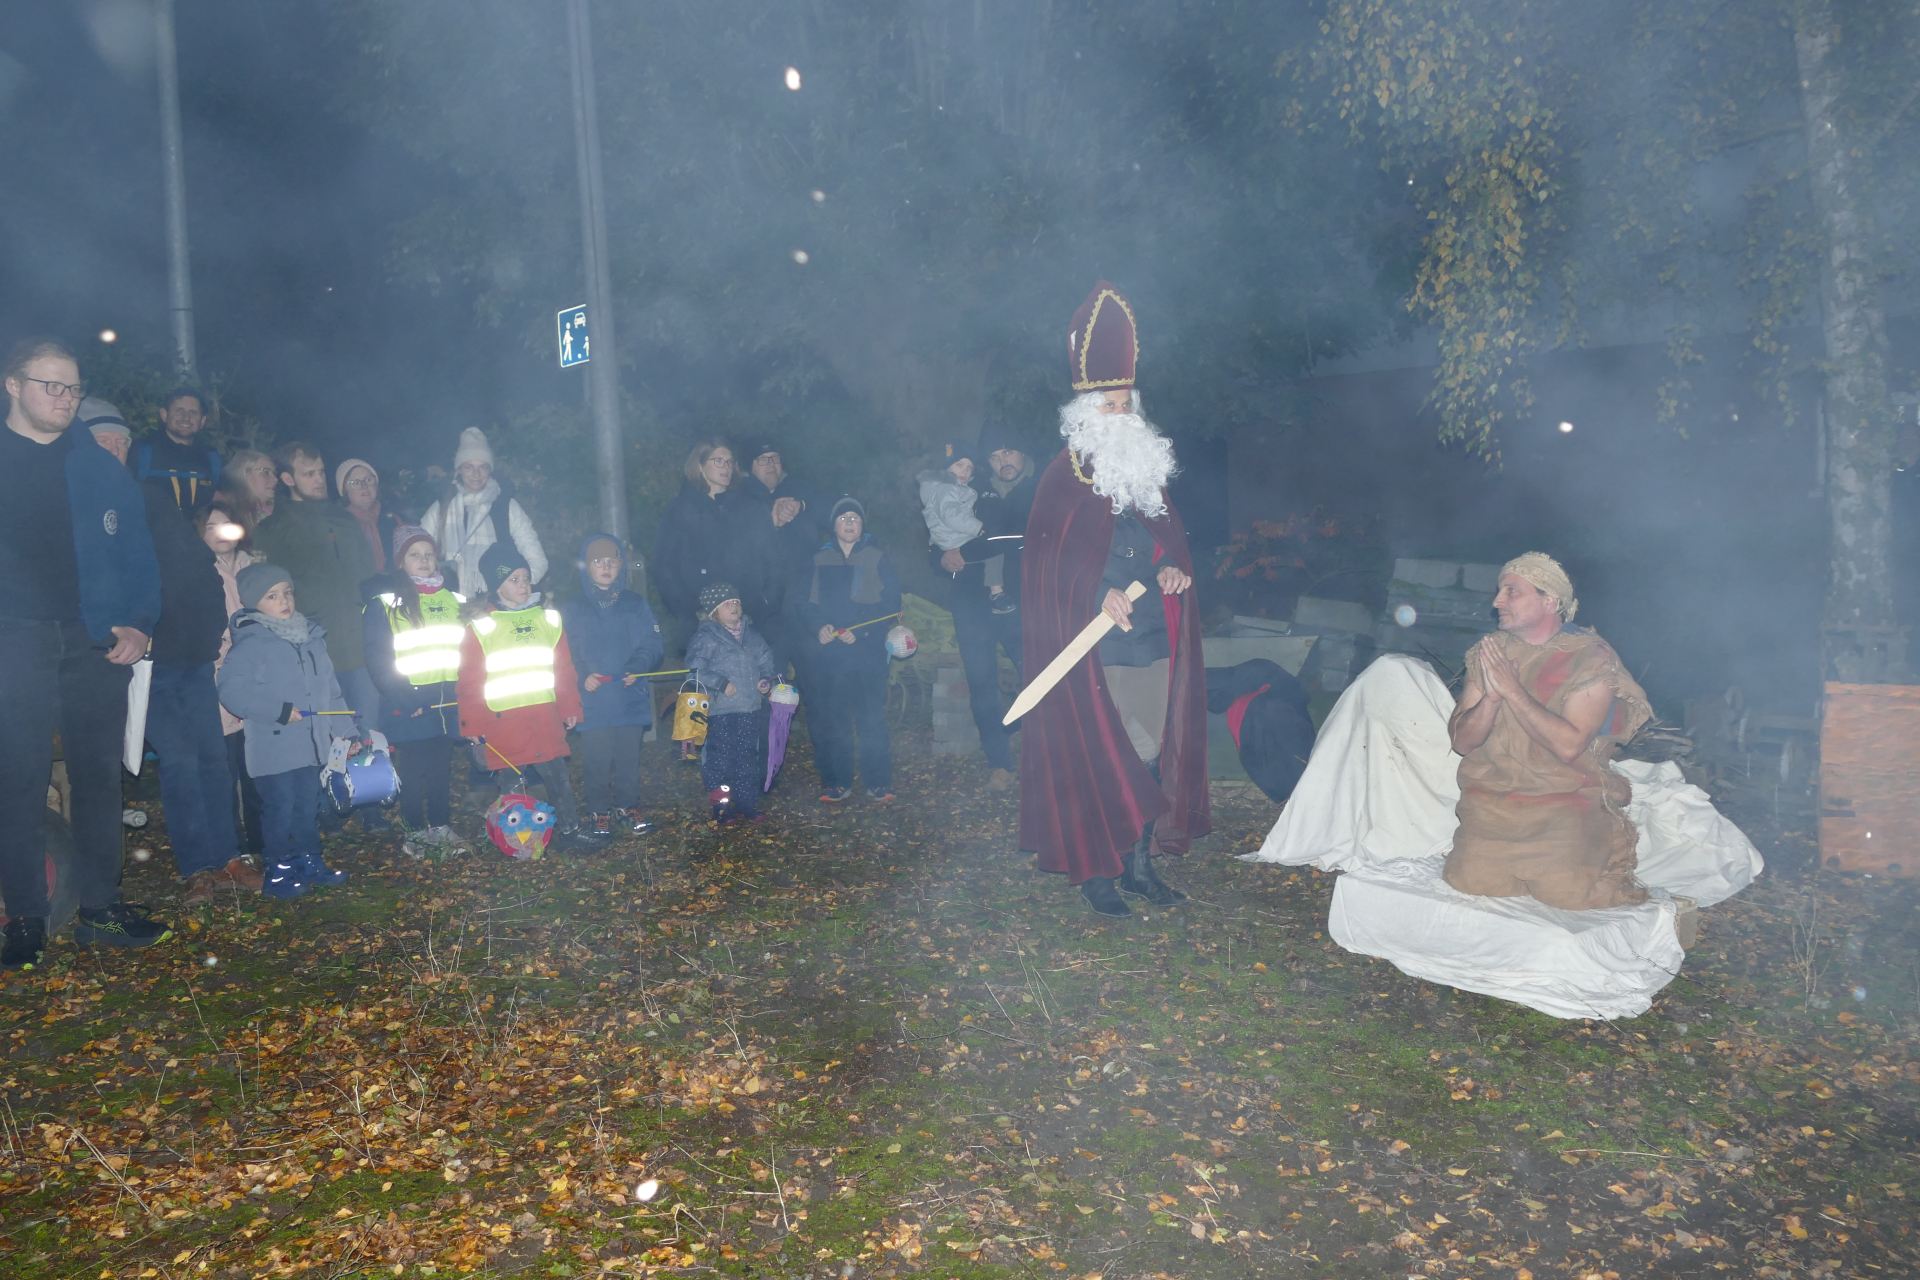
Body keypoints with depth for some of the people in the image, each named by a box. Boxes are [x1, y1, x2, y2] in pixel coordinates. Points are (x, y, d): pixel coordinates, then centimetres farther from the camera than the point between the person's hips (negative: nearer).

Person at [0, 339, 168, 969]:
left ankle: (100, 907, 16)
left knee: (98, 776, 7)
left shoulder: (101, 467, 10)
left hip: (97, 643, 2)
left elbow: (138, 552, 9)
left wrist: (138, 623, -4)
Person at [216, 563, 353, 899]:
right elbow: (231, 691, -19)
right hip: (273, 749, -6)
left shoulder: (311, 636, 10)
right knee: (281, 811, 0)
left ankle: (310, 862, 30)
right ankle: (277, 875, 12)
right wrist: (280, 712, -20)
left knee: (309, 807, 16)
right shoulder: (252, 644, -12)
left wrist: (343, 730, 12)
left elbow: (329, 687, 14)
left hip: (310, 743, 7)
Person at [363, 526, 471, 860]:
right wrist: (403, 699, -15)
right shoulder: (384, 601, -3)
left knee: (442, 766, 8)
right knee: (412, 768, 0)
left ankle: (441, 827, 18)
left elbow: (466, 648, 16)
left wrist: (466, 692, 6)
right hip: (409, 703, -4)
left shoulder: (453, 599, 13)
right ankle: (415, 830, 12)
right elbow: (377, 657, -8)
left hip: (447, 702, 4)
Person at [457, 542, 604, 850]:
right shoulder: (481, 628, -1)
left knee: (558, 777, 7)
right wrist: (473, 727, -3)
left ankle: (569, 829, 18)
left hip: (546, 719, 3)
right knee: (512, 785, 4)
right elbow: (470, 684, 0)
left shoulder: (549, 620, 9)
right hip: (504, 725, -3)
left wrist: (570, 708, 9)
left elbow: (564, 669, 12)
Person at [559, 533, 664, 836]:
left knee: (629, 757, 7)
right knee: (596, 761, 2)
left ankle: (627, 806, 23)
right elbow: (564, 653, 0)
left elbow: (652, 644, 3)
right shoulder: (572, 609, 4)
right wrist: (582, 676, -17)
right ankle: (598, 812, 17)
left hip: (630, 698, 1)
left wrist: (636, 668, -15)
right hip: (592, 701, -1)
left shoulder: (635, 604, 8)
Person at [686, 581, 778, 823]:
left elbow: (765, 659, 20)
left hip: (749, 707, 6)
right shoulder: (706, 637, -9)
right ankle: (720, 807, 9)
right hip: (720, 710, -6)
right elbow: (696, 667, -17)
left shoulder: (750, 633, 11)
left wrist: (767, 678, 2)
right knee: (720, 757, -1)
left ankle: (745, 803, 21)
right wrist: (721, 684, -21)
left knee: (748, 756, 11)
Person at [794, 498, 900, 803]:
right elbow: (801, 599, 9)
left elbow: (891, 602, -1)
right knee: (831, 717, 2)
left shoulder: (877, 558, 7)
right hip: (830, 650, 2)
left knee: (872, 715, -5)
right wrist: (819, 626, -9)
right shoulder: (819, 560, 13)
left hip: (868, 649, -2)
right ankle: (836, 782, 10)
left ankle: (879, 781, 2)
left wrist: (859, 628, -12)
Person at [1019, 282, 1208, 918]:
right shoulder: (1063, 478, -3)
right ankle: (1095, 870, 10)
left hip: (1155, 640, 6)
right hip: (1091, 648, -5)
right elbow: (1047, 561, -9)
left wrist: (1174, 567, -2)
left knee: (1152, 752, 8)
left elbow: (1170, 534, 21)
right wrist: (1099, 593, -24)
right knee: (1096, 756, -2)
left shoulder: (1149, 467, 14)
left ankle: (1140, 862, 20)